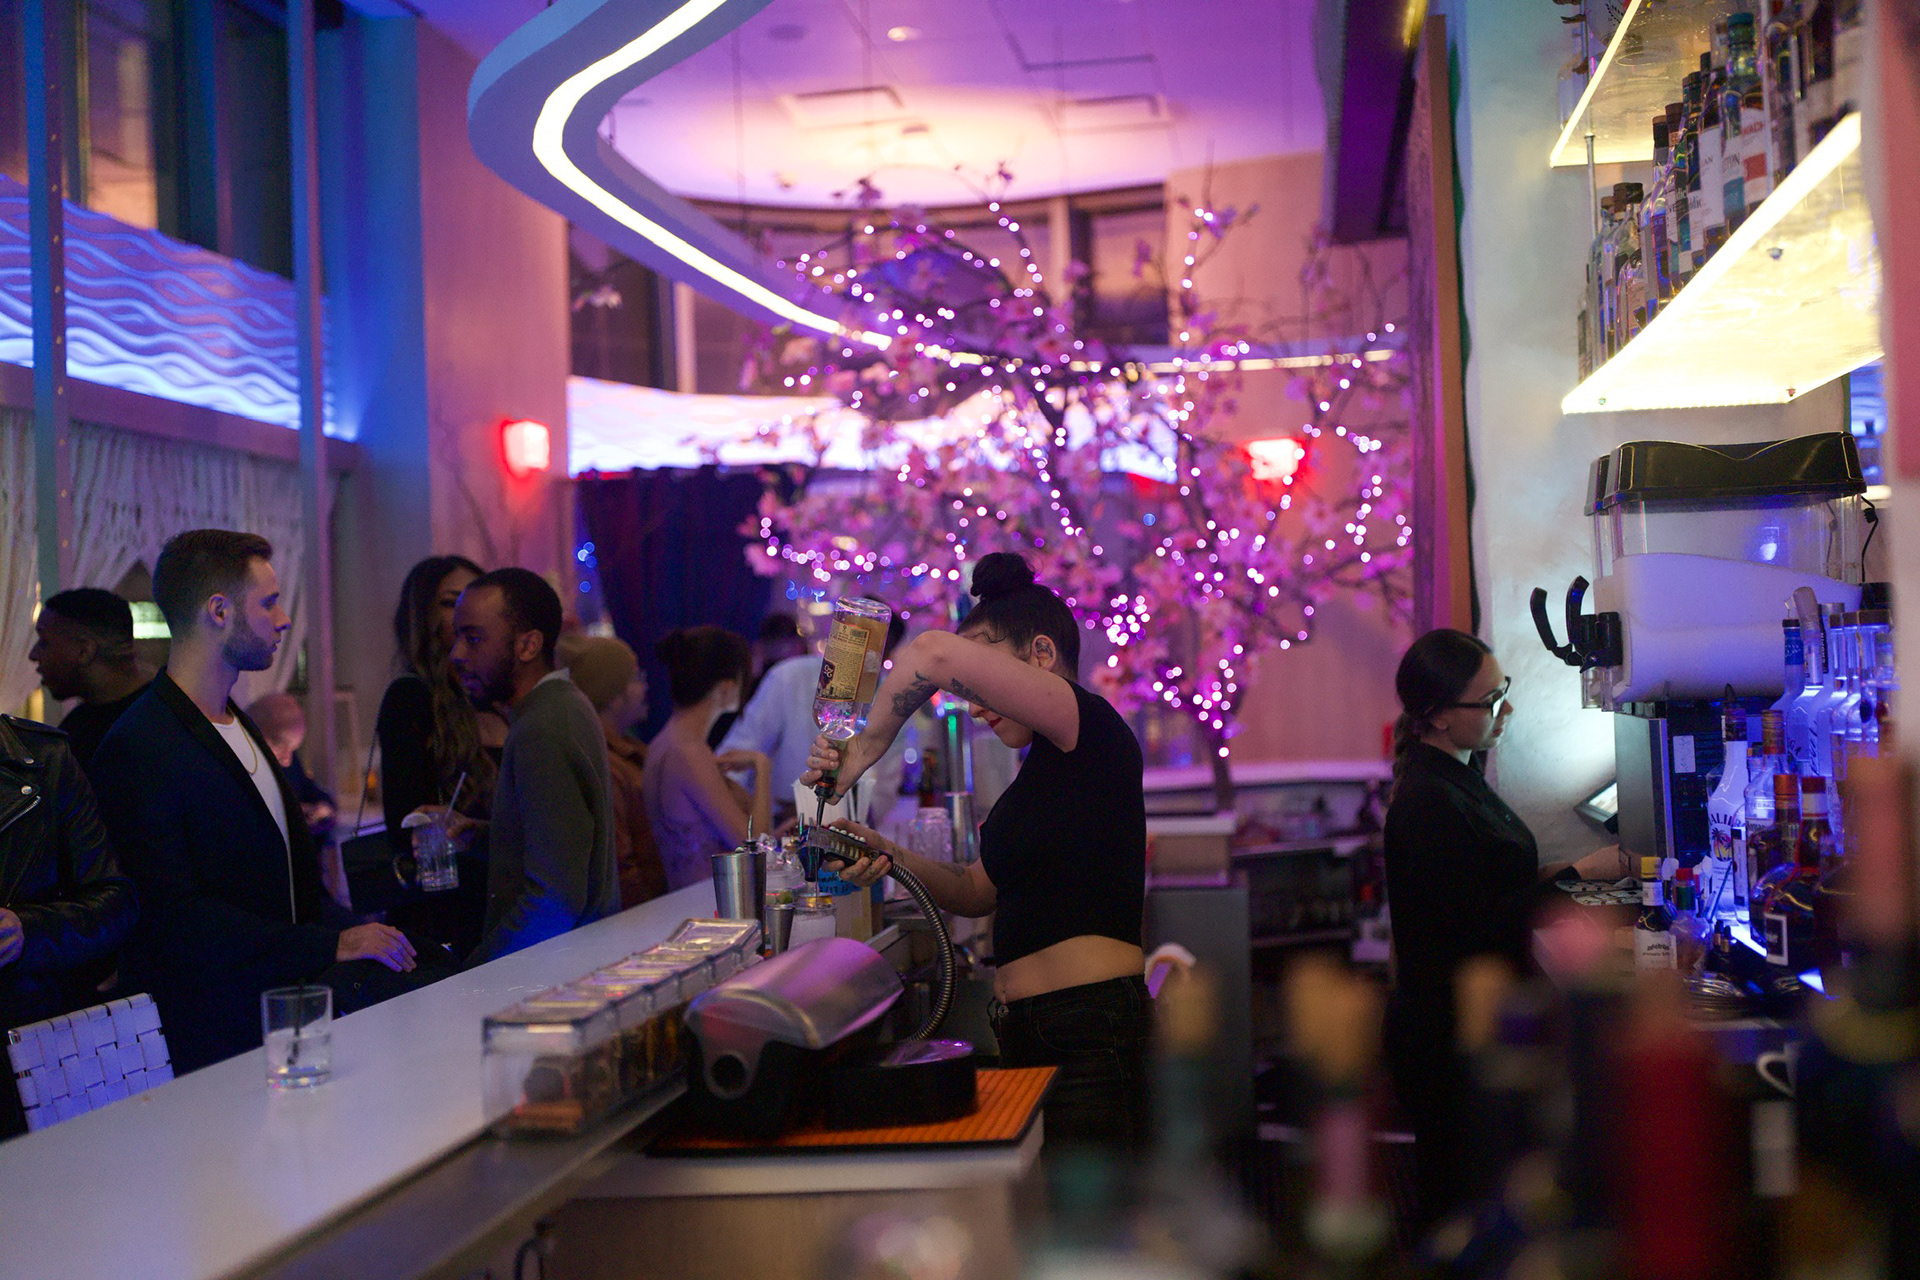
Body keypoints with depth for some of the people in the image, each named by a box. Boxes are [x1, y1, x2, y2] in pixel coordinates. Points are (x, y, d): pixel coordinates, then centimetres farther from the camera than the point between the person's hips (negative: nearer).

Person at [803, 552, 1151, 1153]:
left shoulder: (1093, 729, -10)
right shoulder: (1047, 768, 20)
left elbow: (936, 654, -22)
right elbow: (979, 890, 25)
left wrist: (868, 746, -8)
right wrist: (892, 856, 9)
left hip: (1090, 1042, -10)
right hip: (1031, 1036, 10)